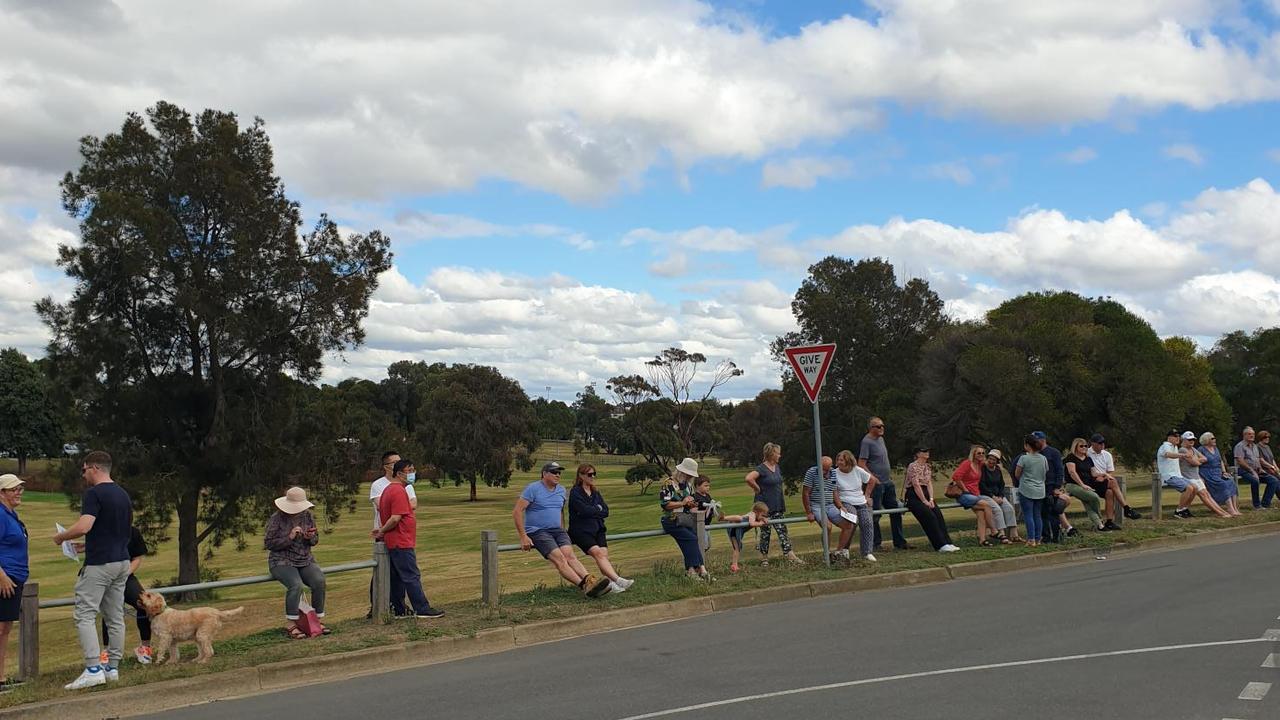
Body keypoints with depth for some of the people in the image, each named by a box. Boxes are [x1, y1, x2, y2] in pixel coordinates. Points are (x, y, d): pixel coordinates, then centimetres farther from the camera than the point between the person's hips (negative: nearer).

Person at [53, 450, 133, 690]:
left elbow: (83, 527, -24)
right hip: (122, 562, 8)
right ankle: (113, 668, 14)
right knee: (115, 617, 10)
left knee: (85, 616, -5)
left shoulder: (94, 493, -13)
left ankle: (93, 669, -12)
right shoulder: (123, 495, 14)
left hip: (99, 564, -8)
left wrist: (61, 536, -4)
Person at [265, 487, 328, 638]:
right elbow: (268, 543, -10)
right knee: (296, 584, -32)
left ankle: (317, 620, -11)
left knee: (319, 580, -24)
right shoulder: (277, 518, -7)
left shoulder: (307, 515, 7)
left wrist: (311, 537, -9)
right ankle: (290, 625, -21)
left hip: (305, 560, 4)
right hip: (282, 561, -4)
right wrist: (289, 538, -20)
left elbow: (316, 539, 15)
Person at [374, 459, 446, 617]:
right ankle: (422, 609, -2)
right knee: (412, 577, -5)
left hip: (393, 543, 10)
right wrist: (382, 531, -10)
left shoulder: (388, 489, 16)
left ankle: (399, 610, 16)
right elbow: (395, 518, -23)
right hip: (402, 543, -10)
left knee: (397, 578, 12)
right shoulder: (399, 491, -17)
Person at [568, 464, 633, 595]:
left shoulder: (596, 493, 21)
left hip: (597, 529, 6)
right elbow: (584, 510, -13)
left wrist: (592, 511, -4)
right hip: (581, 531, -6)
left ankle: (611, 584, -30)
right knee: (597, 552, -25)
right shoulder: (575, 492, 1)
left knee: (604, 554, -17)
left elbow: (606, 511, 9)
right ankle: (617, 580, -39)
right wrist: (598, 509, 3)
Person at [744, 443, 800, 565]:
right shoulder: (761, 469, -15)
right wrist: (758, 489, -17)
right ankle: (764, 557, 11)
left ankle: (790, 554, 2)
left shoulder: (777, 467, 11)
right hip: (765, 506, -7)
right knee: (765, 531, 1)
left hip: (777, 506, 7)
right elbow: (749, 478, -30)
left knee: (782, 530, 4)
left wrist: (783, 504, 17)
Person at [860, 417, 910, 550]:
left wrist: (890, 473, 15)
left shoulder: (881, 439, 13)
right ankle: (876, 543, 6)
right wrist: (873, 478, -20)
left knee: (895, 512, 11)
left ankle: (899, 542, 19)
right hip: (876, 484, -9)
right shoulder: (866, 442, -13)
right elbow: (861, 464, -18)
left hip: (888, 483, 9)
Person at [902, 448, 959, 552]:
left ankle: (948, 543, -17)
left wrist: (931, 499, -6)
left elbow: (929, 483, 8)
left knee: (938, 515, -14)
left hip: (925, 494, 7)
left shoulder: (927, 467, 14)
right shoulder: (913, 466, -11)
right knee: (930, 516, -22)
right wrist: (924, 501, -17)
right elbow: (916, 485, -16)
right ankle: (941, 545, -23)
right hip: (913, 496, -7)